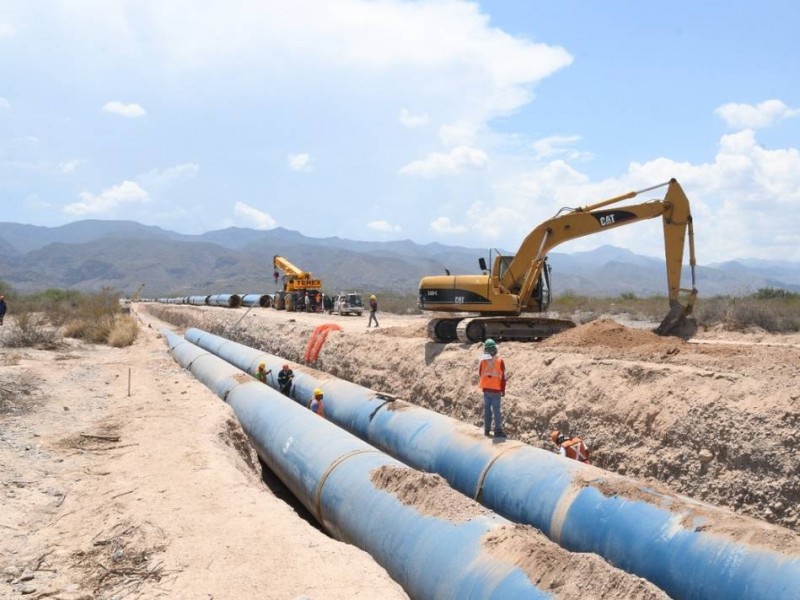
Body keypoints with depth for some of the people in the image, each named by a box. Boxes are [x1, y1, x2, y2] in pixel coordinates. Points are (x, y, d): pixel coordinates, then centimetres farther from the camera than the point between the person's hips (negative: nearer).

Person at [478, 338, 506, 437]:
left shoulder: (483, 361, -6)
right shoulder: (500, 361, -9)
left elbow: (480, 374, 4)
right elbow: (503, 377, -6)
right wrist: (503, 390, -2)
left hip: (486, 389, 2)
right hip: (496, 390, -2)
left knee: (487, 410, 9)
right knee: (496, 411, 1)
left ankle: (487, 430, 14)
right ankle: (498, 431, 0)